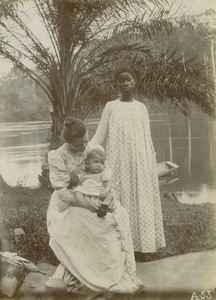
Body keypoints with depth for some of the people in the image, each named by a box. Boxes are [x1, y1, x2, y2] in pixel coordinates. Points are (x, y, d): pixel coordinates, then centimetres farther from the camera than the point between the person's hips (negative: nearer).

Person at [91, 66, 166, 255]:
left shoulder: (141, 107, 10)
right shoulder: (111, 107, 4)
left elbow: (147, 140, 10)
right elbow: (99, 137, 3)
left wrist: (153, 165, 5)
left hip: (141, 163, 2)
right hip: (120, 163, -2)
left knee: (143, 200, 2)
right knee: (122, 201, -3)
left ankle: (144, 243, 9)